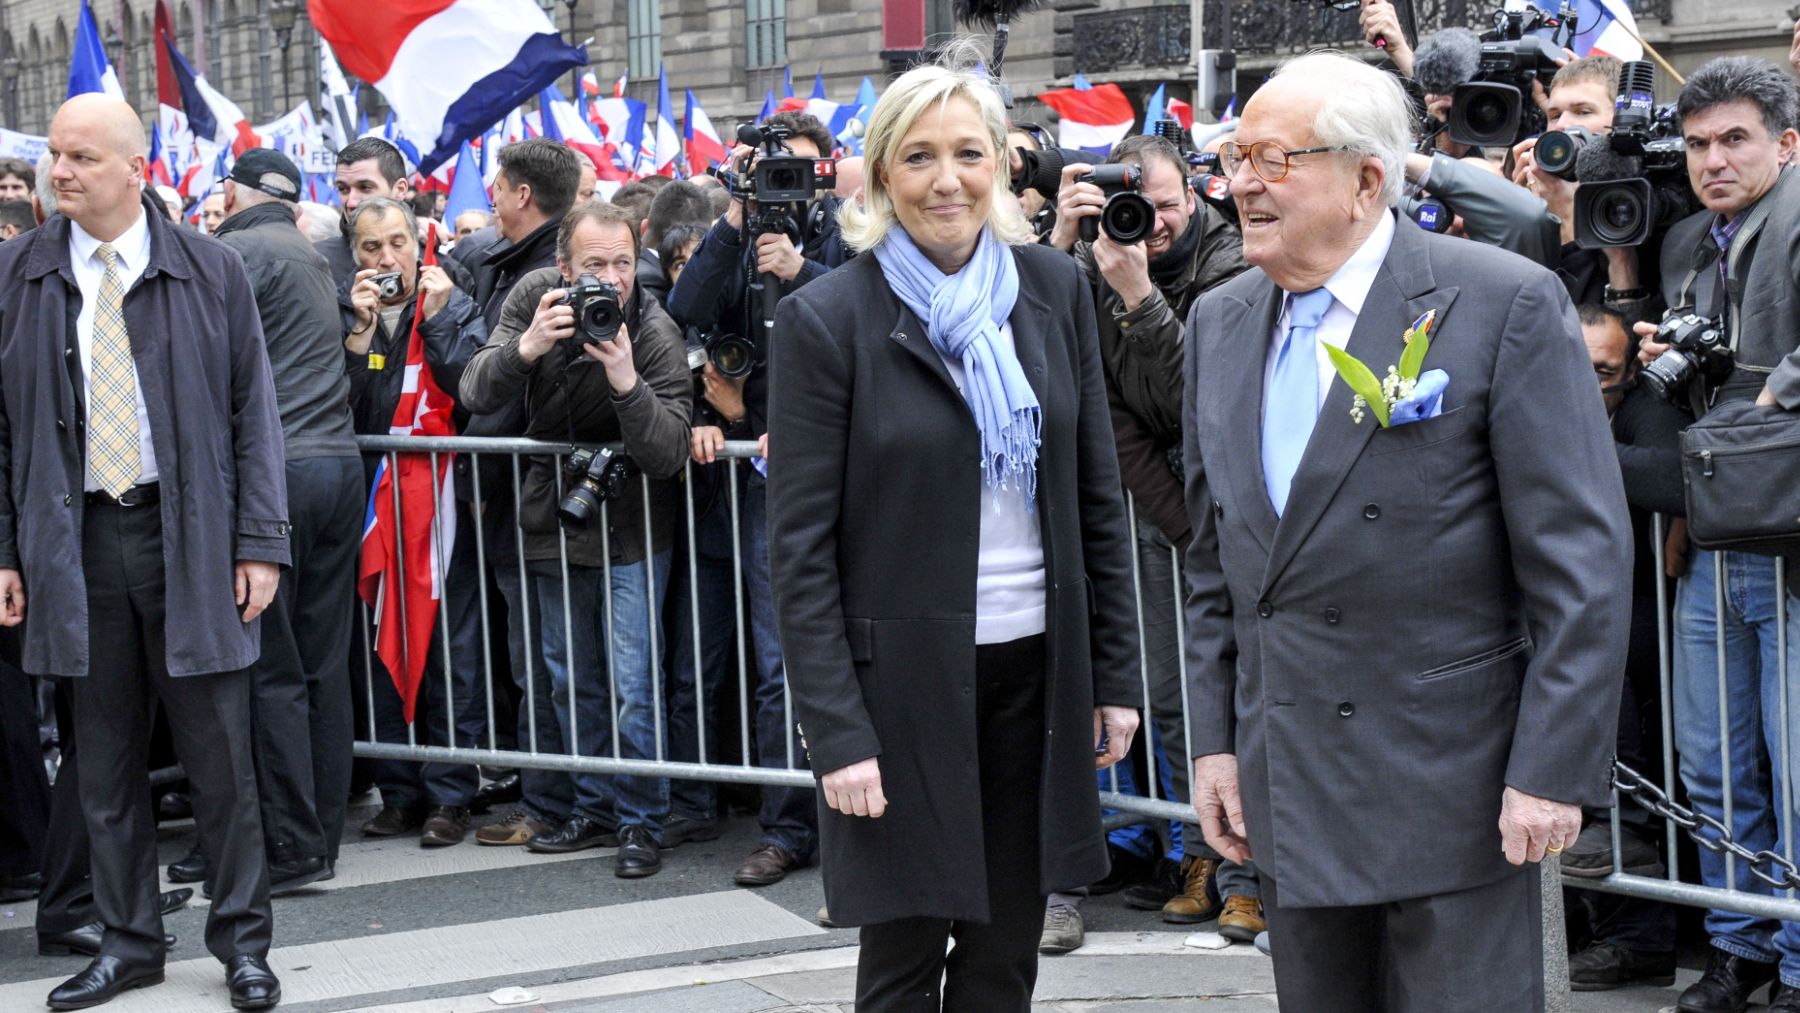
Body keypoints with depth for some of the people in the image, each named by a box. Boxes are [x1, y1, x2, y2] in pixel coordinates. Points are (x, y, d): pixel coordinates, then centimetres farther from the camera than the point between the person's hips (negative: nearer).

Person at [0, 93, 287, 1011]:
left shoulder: (210, 272, 1)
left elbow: (254, 413, 2)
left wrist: (260, 543, -4)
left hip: (190, 538, -1)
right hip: (74, 544, 2)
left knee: (219, 753, 3)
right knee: (105, 760, 8)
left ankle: (242, 939, 15)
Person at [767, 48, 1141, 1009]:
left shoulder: (1055, 289, 4)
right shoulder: (825, 320, -8)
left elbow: (1097, 497, 9)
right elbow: (799, 547, -8)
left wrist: (1114, 675, 7)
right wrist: (836, 733, -13)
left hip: (1037, 669, 4)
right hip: (904, 677, -3)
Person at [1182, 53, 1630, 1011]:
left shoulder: (1507, 303, -10)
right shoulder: (1219, 322, 9)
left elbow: (1583, 560, -12)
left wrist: (1553, 771, -15)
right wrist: (1213, 738, 9)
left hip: (1451, 781, -5)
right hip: (1285, 781, 6)